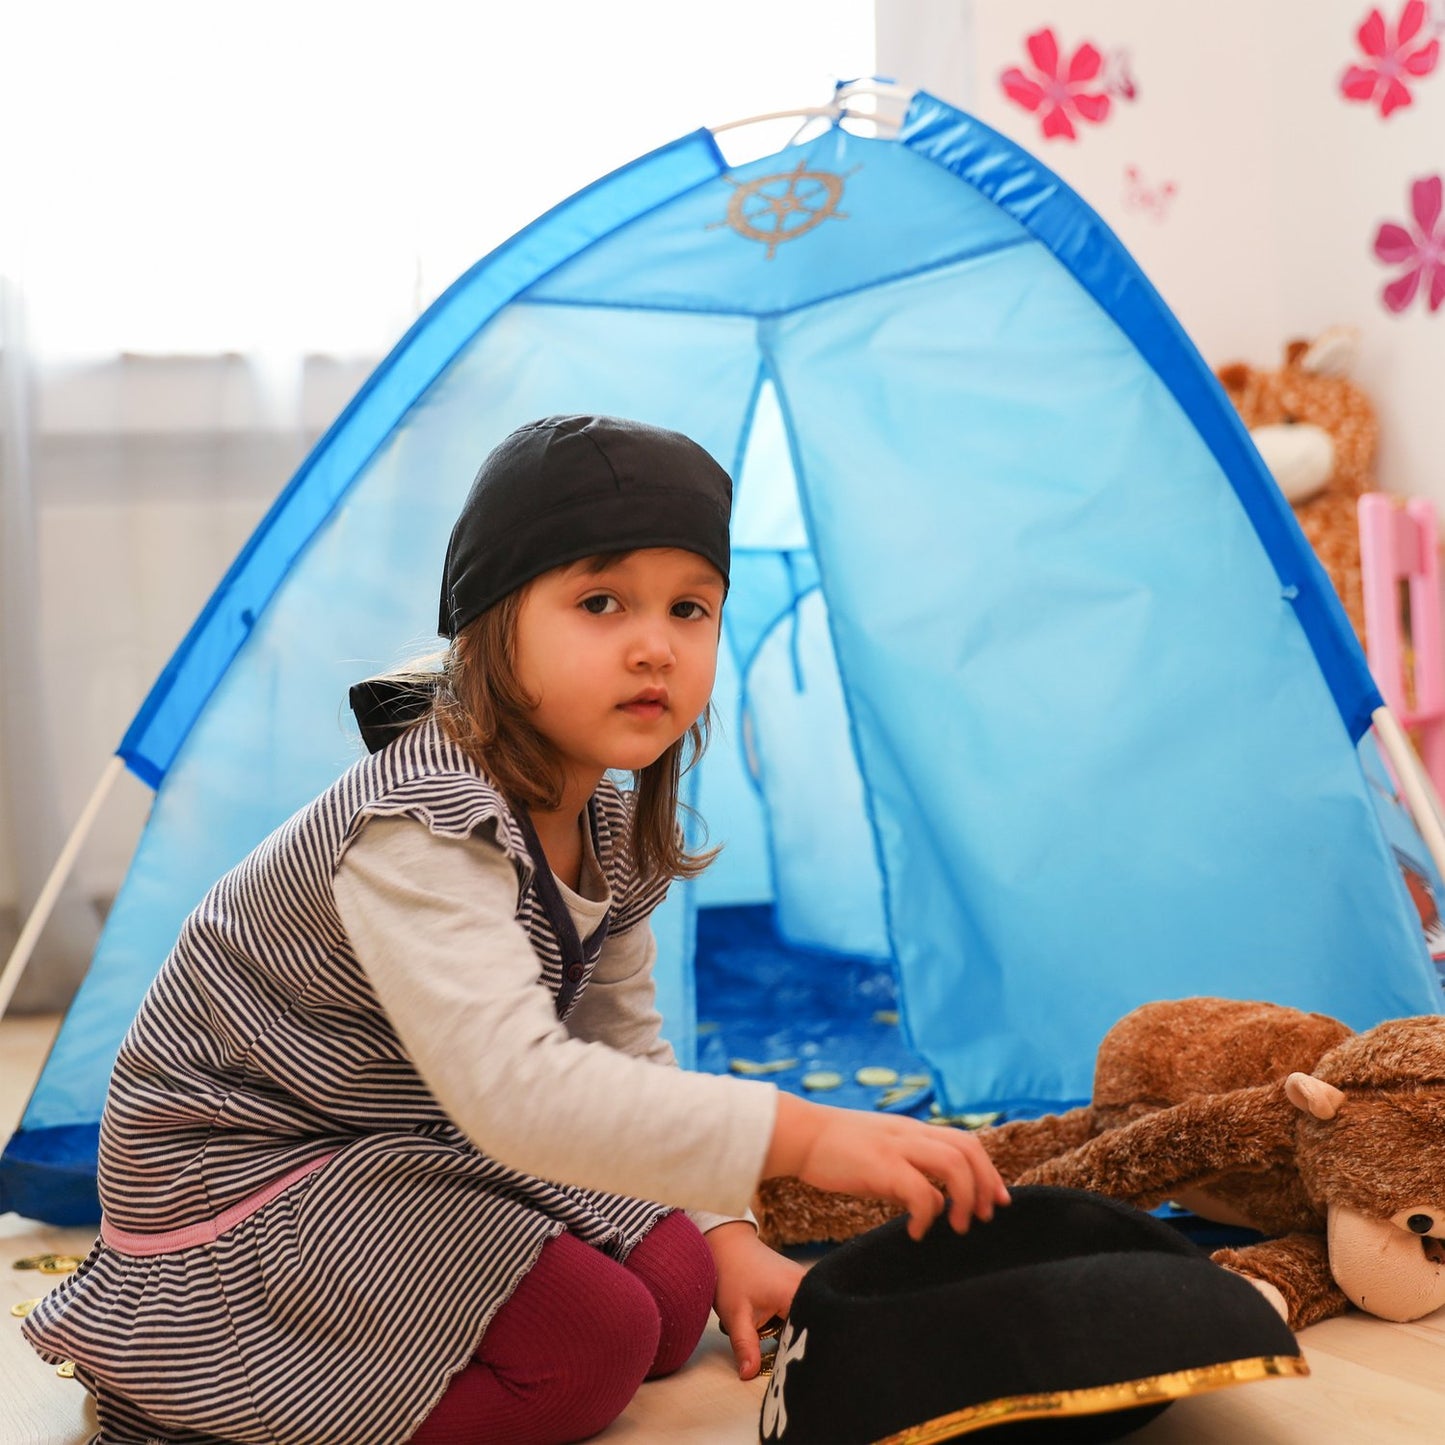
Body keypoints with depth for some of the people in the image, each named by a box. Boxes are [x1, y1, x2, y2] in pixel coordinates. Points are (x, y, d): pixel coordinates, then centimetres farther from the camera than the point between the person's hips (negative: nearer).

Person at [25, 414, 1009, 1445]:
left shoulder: (617, 837, -1)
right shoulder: (421, 830, -32)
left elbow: (628, 1055, 11)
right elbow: (516, 1089, -46)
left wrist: (723, 1233, 2)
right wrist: (801, 1134, -50)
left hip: (421, 1149, 9)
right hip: (241, 1176, -9)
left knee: (675, 1292, -1)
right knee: (589, 1346, -17)